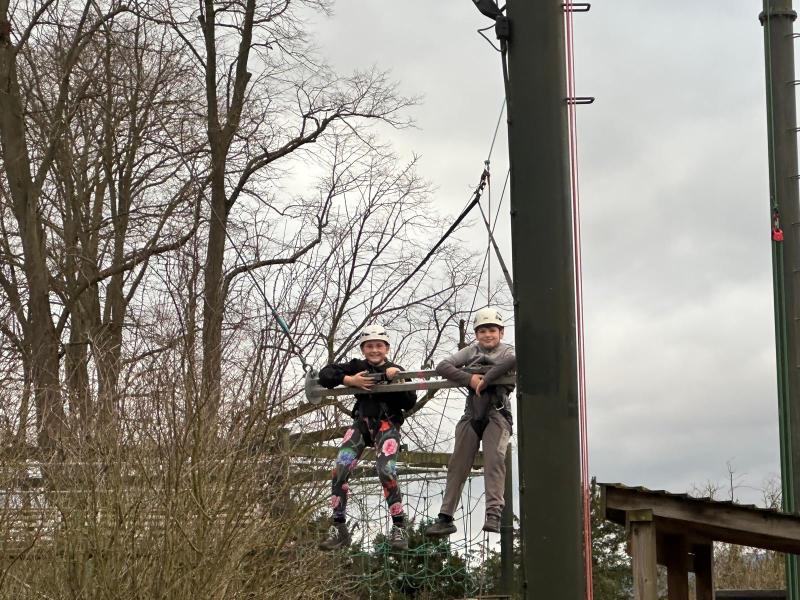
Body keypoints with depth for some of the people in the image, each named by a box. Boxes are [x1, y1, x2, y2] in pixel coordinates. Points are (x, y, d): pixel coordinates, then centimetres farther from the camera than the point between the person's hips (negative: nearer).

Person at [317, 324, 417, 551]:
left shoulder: (396, 371, 2)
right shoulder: (357, 367, 6)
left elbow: (410, 403, -5)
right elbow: (325, 375, -1)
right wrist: (350, 380, -13)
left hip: (387, 426, -2)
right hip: (361, 424, 2)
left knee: (386, 470, -24)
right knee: (340, 468, -16)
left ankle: (399, 528, -10)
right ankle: (338, 528, -8)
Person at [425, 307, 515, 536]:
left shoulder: (506, 350, 3)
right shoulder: (471, 351, 13)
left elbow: (512, 360, -24)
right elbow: (442, 366, 1)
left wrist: (486, 380, -23)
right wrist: (469, 379, -13)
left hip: (497, 412, -4)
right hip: (472, 413, 4)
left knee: (494, 458, -20)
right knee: (458, 464, 4)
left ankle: (494, 515, -26)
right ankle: (446, 517, 9)